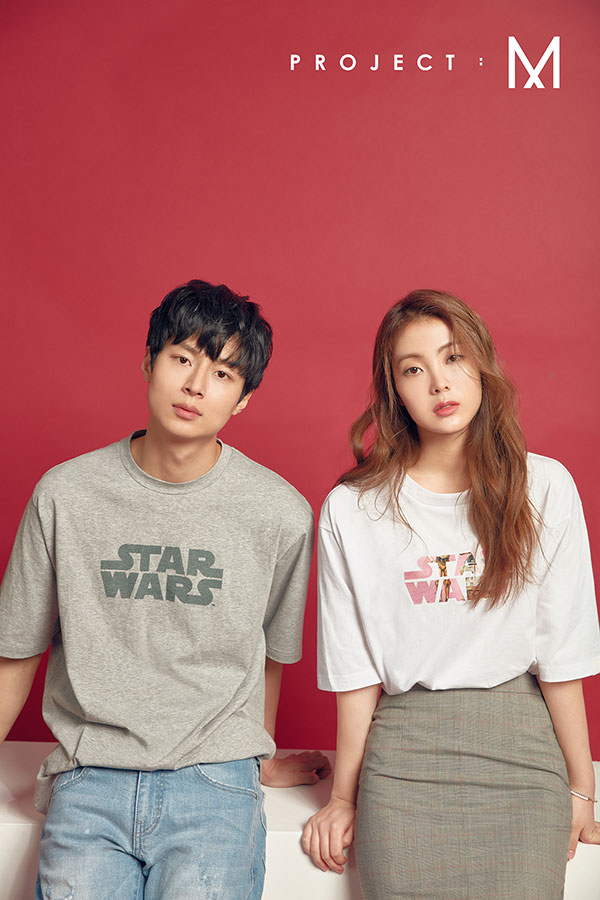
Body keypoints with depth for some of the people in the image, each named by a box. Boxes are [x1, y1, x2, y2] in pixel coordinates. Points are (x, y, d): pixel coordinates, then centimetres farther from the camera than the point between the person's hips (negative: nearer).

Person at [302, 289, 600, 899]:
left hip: (522, 754, 1)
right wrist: (343, 799, 5)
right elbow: (355, 672, 1)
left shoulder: (543, 487, -2)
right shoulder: (351, 509, -3)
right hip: (403, 753, 0)